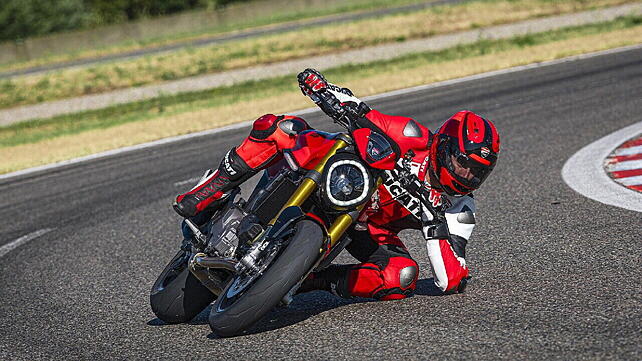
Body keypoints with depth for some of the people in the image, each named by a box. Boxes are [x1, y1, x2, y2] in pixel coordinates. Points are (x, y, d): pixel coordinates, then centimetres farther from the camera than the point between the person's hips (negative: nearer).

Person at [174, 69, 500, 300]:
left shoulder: (458, 210, -11)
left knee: (403, 277, -34)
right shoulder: (416, 140, -16)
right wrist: (319, 86, -35)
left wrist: (434, 226, -31)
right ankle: (213, 191, -16)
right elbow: (361, 116, -12)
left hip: (369, 232, 2)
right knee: (282, 127, -27)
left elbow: (452, 283, -18)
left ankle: (313, 279, -19)